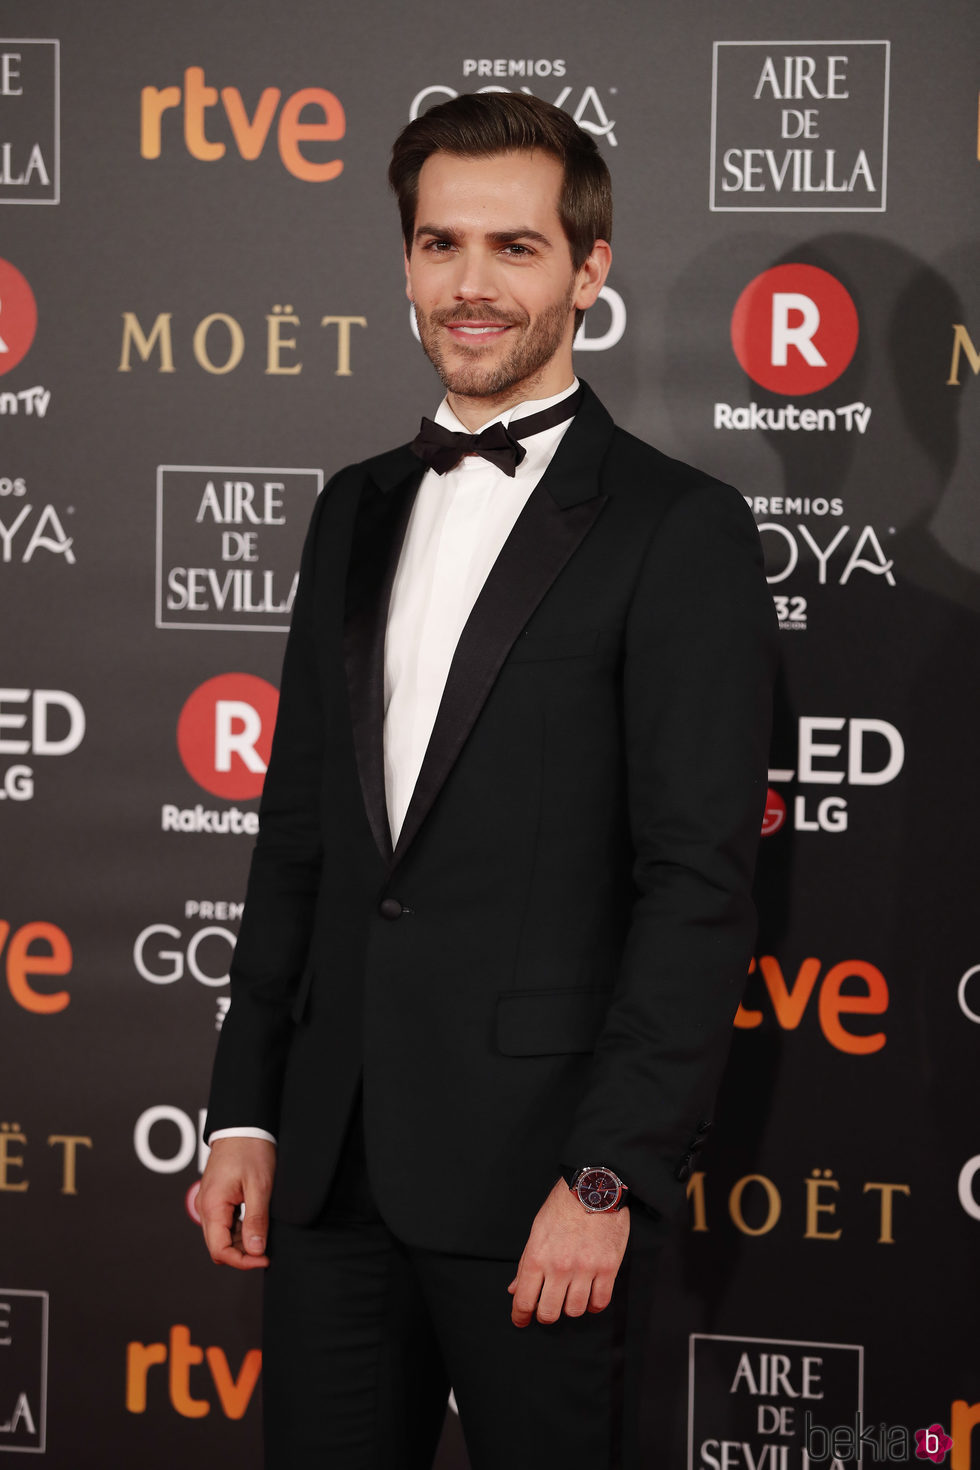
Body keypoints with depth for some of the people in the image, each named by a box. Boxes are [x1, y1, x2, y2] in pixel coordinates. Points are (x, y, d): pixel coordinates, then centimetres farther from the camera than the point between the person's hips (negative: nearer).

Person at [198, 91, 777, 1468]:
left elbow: (700, 886, -11)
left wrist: (611, 1177, -16)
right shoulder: (358, 511, 14)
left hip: (535, 1172, -5)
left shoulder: (680, 530, -6)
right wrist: (245, 1112, 10)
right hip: (334, 1162, 6)